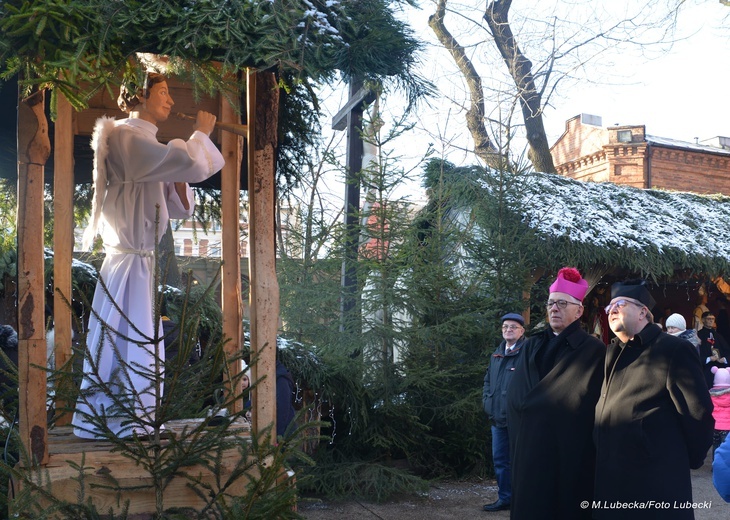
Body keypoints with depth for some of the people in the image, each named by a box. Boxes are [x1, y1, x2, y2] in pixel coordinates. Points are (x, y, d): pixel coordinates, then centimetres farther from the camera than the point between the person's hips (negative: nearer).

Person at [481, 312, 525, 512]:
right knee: (500, 459, 13)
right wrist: (487, 400, 13)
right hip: (498, 417, 8)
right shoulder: (496, 355, 16)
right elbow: (488, 379, 27)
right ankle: (504, 498, 25)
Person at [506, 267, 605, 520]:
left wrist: (536, 402, -9)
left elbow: (579, 400, -12)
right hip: (531, 450, 5)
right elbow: (515, 396, 6)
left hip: (571, 452, -5)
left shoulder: (593, 350, -3)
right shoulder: (532, 347, 12)